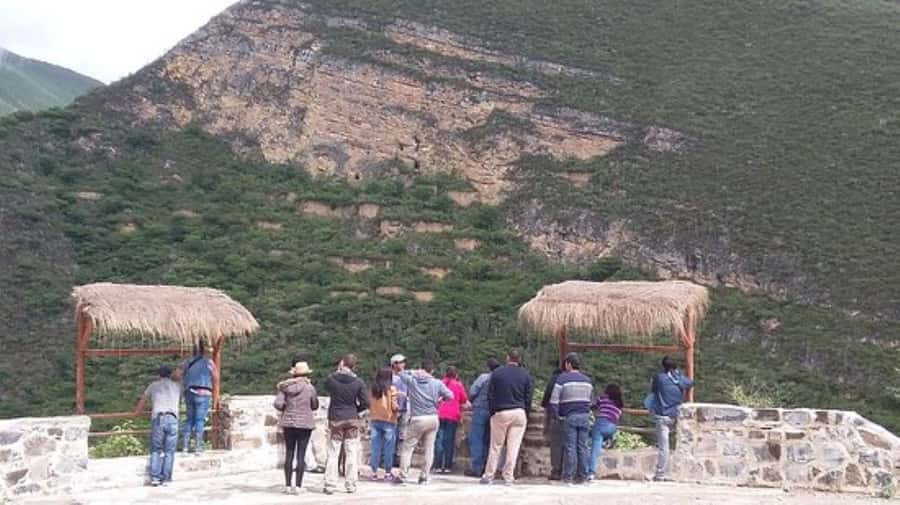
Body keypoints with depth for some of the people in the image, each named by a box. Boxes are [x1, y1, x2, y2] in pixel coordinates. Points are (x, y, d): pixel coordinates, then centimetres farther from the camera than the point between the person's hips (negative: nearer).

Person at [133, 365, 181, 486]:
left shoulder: (153, 385, 20)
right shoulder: (177, 386, 21)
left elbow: (142, 401, 29)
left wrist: (137, 412, 47)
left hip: (158, 418, 0)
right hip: (172, 419, 0)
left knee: (156, 450, 8)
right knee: (169, 451, 4)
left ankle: (155, 477, -1)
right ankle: (166, 479, 0)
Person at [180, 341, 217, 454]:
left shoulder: (187, 363, 12)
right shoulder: (208, 361, 0)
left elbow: (181, 378, 14)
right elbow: (215, 377, 5)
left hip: (189, 393, 4)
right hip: (203, 393, -4)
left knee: (189, 419, 11)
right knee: (200, 420, -3)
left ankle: (185, 445, 7)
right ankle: (197, 446, -5)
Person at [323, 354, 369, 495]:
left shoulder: (331, 379, -8)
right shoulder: (359, 382, -8)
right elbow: (365, 403, -7)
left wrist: (337, 371, 13)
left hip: (335, 419, 0)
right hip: (352, 420, 0)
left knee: (332, 454, 5)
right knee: (352, 454, 7)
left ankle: (330, 485, 4)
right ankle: (351, 485, 8)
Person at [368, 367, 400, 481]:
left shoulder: (373, 389, 1)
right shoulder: (391, 389, -10)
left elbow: (369, 403, 7)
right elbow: (394, 406, -10)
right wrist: (399, 409, 9)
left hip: (374, 420, 4)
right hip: (388, 421, -4)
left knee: (375, 447, 7)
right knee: (388, 448, 4)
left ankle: (374, 472, 10)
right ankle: (388, 473, 8)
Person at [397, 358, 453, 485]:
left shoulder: (411, 380, 0)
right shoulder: (437, 383, 0)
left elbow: (402, 374, 18)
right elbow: (450, 396, 0)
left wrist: (414, 372, 21)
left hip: (417, 419, -1)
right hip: (433, 419, 1)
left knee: (407, 447, 6)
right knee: (429, 448, 9)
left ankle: (403, 476, 1)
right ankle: (424, 477, 9)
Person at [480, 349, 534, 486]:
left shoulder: (497, 373, 0)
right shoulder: (526, 375, 3)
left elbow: (490, 395, 1)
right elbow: (529, 397, 3)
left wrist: (492, 412, 8)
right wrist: (526, 414, 11)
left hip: (500, 413, -1)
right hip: (519, 413, 1)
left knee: (495, 446, 6)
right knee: (514, 446, 2)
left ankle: (488, 476, 8)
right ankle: (508, 477, 2)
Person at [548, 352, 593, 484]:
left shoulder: (562, 378, -4)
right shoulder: (587, 380, 14)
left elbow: (554, 401, -7)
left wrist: (556, 416, 2)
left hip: (569, 417, -4)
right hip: (585, 417, 4)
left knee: (570, 447, -3)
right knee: (583, 446, 6)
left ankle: (568, 476, -2)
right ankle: (583, 476, 8)